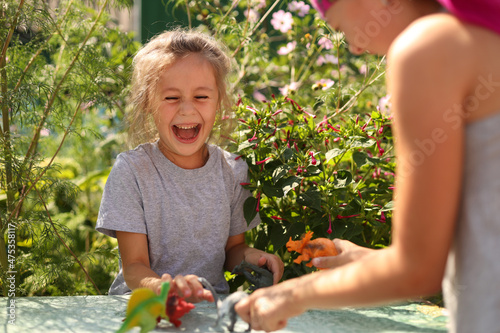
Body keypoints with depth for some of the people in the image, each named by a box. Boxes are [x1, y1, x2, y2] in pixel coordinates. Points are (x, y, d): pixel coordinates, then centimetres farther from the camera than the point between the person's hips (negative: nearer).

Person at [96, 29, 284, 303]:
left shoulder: (233, 170, 4)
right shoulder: (131, 170, -7)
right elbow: (134, 267, -10)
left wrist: (248, 256, -9)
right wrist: (165, 287, -32)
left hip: (212, 302, 2)